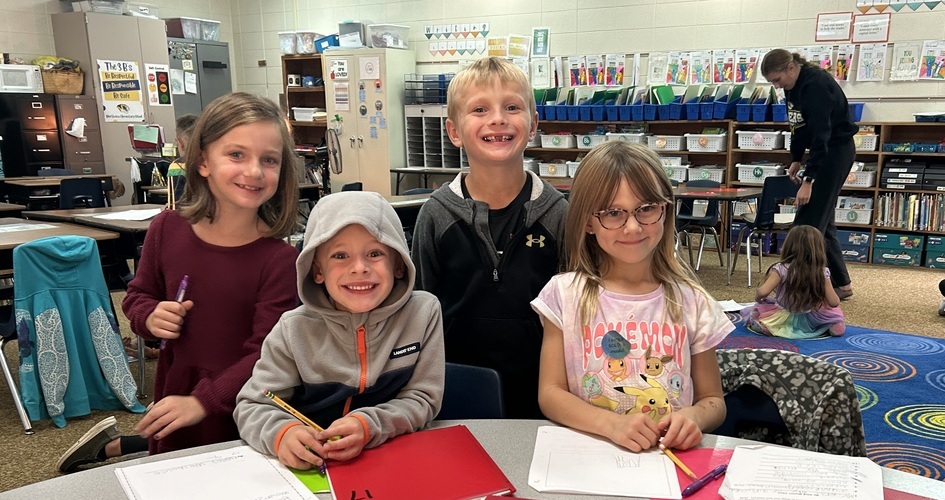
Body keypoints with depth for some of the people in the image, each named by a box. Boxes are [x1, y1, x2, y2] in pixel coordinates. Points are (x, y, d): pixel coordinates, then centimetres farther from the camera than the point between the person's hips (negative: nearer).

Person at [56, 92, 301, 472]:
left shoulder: (279, 259, -21)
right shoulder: (167, 230, -8)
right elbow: (138, 296, 8)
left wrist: (203, 402, -30)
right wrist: (150, 317, -14)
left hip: (240, 407, -2)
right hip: (173, 389, 2)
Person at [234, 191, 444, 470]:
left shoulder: (423, 312, -8)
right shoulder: (295, 330, -8)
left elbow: (422, 398, -5)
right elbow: (252, 406, -2)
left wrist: (368, 426, -23)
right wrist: (282, 433, -25)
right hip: (311, 466, -1)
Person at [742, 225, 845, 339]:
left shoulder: (781, 269, -18)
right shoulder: (822, 273, -12)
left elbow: (763, 292, -25)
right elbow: (834, 303, -9)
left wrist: (758, 297, -2)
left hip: (784, 320, -3)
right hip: (809, 322, 3)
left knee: (749, 311, 14)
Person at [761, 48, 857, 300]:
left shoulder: (816, 85, -23)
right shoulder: (795, 85, 7)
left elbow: (821, 134, -28)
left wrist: (808, 179, -31)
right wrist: (796, 159, 16)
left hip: (835, 151, -10)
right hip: (822, 151, 10)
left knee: (809, 222, -11)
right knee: (821, 222, 12)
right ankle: (841, 284, 21)